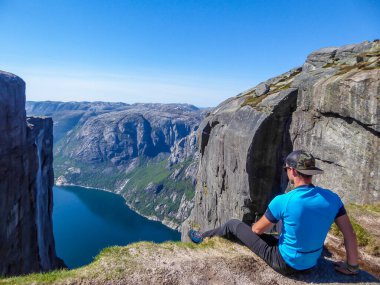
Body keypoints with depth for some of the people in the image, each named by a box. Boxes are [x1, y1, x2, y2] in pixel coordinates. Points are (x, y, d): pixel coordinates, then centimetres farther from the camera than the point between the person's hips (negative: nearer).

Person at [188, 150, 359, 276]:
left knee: (233, 225, 10)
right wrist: (352, 266, 10)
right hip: (311, 264, 6)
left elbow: (257, 229, -11)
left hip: (285, 264, -5)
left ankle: (203, 238, 37)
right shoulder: (331, 198, -13)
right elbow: (350, 234, -5)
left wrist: (256, 226, 13)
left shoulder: (282, 202, -27)